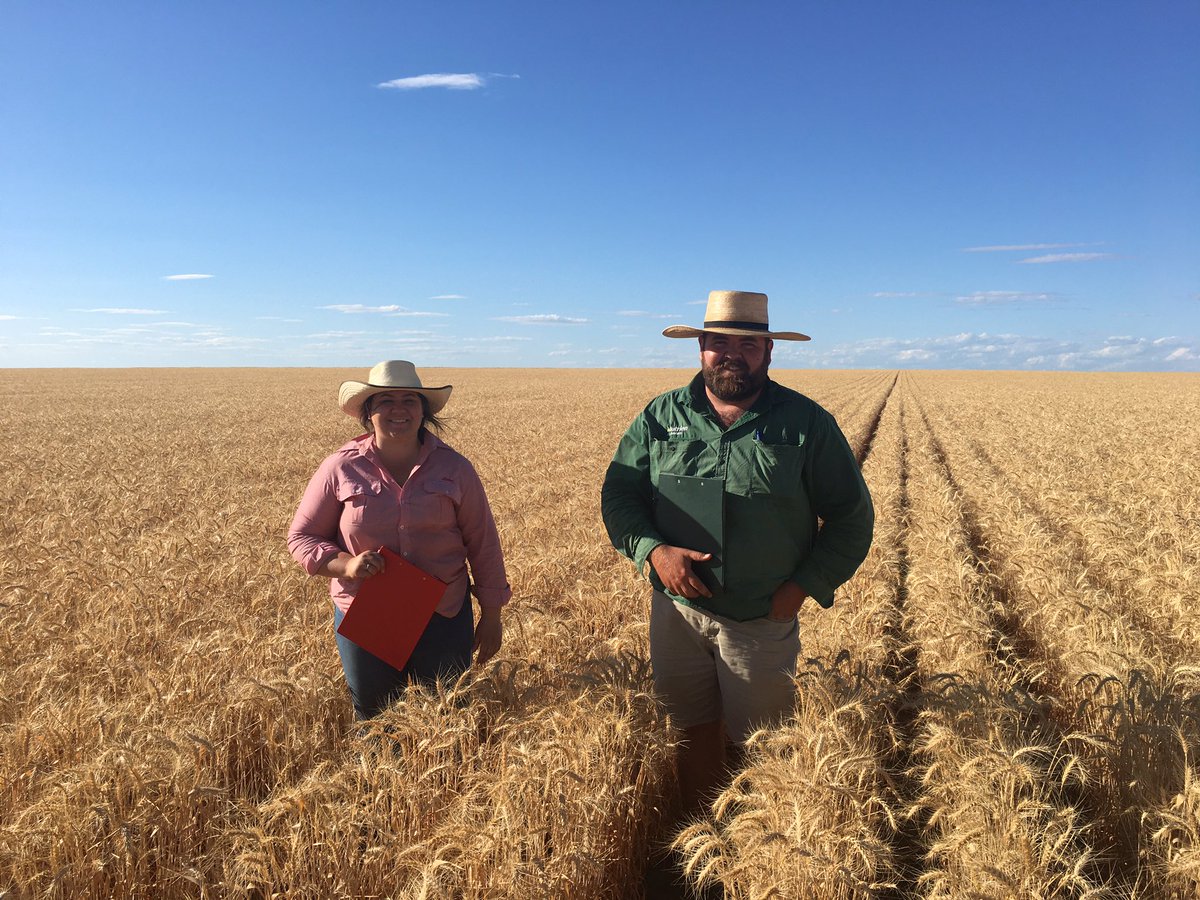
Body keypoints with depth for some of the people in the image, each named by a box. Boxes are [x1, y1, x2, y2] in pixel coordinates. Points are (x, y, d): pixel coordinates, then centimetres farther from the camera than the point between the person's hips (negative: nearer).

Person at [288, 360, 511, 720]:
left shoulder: (454, 468, -3)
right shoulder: (341, 468, -5)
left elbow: (483, 543, 3)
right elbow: (301, 537, 2)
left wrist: (491, 615, 5)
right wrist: (345, 564, -18)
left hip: (442, 619, 0)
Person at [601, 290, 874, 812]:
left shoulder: (807, 424, -5)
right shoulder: (660, 417, 1)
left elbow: (852, 517, 1)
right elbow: (618, 494, 3)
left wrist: (805, 585, -10)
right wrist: (652, 549, -15)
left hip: (763, 621, -2)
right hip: (677, 612, 2)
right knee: (694, 733, 17)